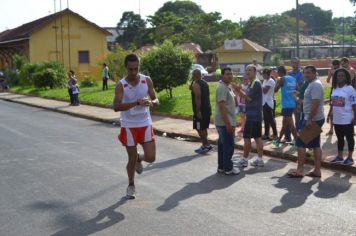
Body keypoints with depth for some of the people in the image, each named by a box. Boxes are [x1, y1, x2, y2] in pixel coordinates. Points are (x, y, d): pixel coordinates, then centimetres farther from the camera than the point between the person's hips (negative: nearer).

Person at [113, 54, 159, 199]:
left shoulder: (147, 81, -2)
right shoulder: (121, 85, -11)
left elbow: (156, 101, 2)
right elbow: (116, 107, -23)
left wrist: (151, 102, -23)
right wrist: (136, 102, -35)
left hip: (145, 124, 2)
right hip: (129, 126, -2)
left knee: (150, 157, -3)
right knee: (131, 158, 6)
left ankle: (138, 159, 33)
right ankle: (131, 186, 28)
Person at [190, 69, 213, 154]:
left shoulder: (195, 84, -13)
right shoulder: (205, 83, 14)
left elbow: (198, 98, -22)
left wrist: (198, 111, -24)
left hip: (200, 110, -9)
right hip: (207, 109, 9)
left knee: (199, 128, -4)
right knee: (203, 128, 16)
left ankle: (207, 145, -6)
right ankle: (204, 145, 20)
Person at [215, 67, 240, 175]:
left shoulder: (227, 87, 15)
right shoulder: (222, 88, -18)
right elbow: (221, 107, -23)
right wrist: (228, 123, -25)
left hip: (225, 122, 10)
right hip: (225, 122, -10)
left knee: (222, 144, 13)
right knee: (229, 145, -5)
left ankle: (221, 166, 19)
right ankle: (228, 168, 2)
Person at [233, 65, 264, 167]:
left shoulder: (256, 83, -14)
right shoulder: (251, 83, 16)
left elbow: (249, 97, -19)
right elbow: (247, 97, 13)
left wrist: (239, 91, -11)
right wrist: (239, 91, -1)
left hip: (253, 115, -10)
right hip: (255, 115, 10)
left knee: (247, 137, -4)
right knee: (257, 137, 9)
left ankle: (244, 159, 3)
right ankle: (259, 159, 12)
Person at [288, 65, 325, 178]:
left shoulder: (315, 85, -17)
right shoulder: (313, 84, 16)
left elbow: (315, 103, -25)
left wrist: (309, 120, -25)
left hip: (313, 119, -10)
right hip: (315, 119, 10)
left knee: (301, 143, -6)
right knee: (315, 145, 10)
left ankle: (300, 170, -3)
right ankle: (317, 170, 13)